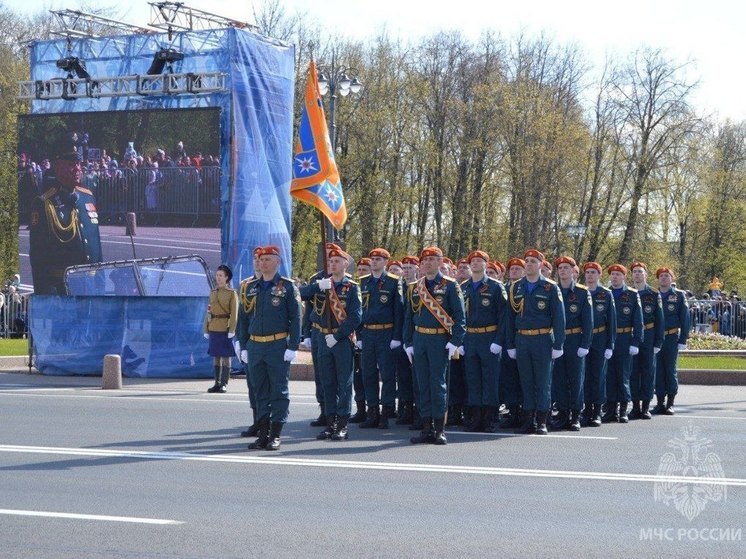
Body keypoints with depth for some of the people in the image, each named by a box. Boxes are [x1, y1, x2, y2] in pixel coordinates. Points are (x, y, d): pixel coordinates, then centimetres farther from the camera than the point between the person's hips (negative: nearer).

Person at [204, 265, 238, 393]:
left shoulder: (231, 293, -3)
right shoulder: (213, 292, 13)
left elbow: (234, 313, -8)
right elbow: (209, 312, 14)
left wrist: (232, 330, -15)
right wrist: (206, 329, 10)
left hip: (225, 329, -5)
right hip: (213, 329, 5)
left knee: (225, 356, -2)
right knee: (215, 356, 7)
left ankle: (224, 384, 2)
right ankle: (217, 383, 12)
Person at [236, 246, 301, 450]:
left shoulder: (287, 287, 0)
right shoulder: (249, 287, 12)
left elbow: (295, 318, -3)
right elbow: (244, 318, 15)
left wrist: (292, 347, -10)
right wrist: (244, 346, 10)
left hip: (278, 346, -4)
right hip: (254, 346, 4)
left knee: (279, 391, 0)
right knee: (260, 391, 8)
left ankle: (275, 435, 4)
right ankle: (263, 434, 13)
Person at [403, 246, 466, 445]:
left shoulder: (450, 286, -1)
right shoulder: (413, 288, 13)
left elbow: (459, 315, -4)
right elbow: (408, 317, 17)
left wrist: (455, 341, -12)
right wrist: (408, 343, 10)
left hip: (440, 341, -5)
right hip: (419, 340, 5)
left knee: (438, 384, -5)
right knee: (423, 385, 5)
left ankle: (440, 430, 0)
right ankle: (427, 429, 10)